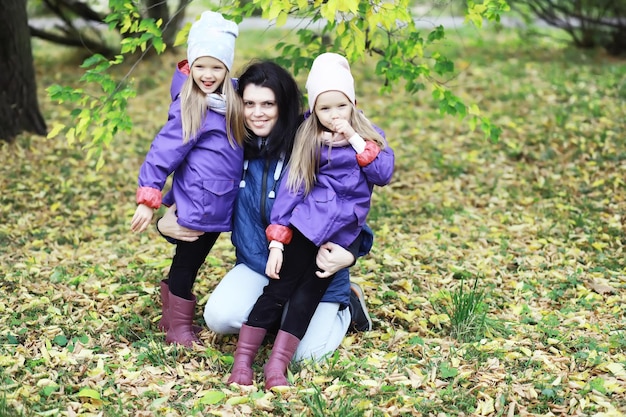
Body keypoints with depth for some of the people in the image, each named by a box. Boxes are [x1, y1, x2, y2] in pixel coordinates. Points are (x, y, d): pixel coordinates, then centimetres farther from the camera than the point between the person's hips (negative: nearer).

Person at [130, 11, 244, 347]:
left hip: (219, 208, 6)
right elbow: (162, 153, -15)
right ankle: (178, 328, 20)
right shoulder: (190, 109, -16)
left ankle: (170, 317, 36)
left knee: (188, 265, 20)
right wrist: (147, 200, -15)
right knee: (185, 266, 6)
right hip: (196, 206, -6)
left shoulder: (231, 102, 3)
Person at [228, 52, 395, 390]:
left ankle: (277, 365, -3)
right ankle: (243, 358, -2)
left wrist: (357, 142, -16)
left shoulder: (369, 137, 5)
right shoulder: (308, 140, -2)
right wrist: (277, 241, -14)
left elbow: (384, 175, -8)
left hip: (342, 235, 2)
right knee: (279, 288, -6)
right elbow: (290, 188, -7)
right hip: (307, 225, -2)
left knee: (308, 295, -1)